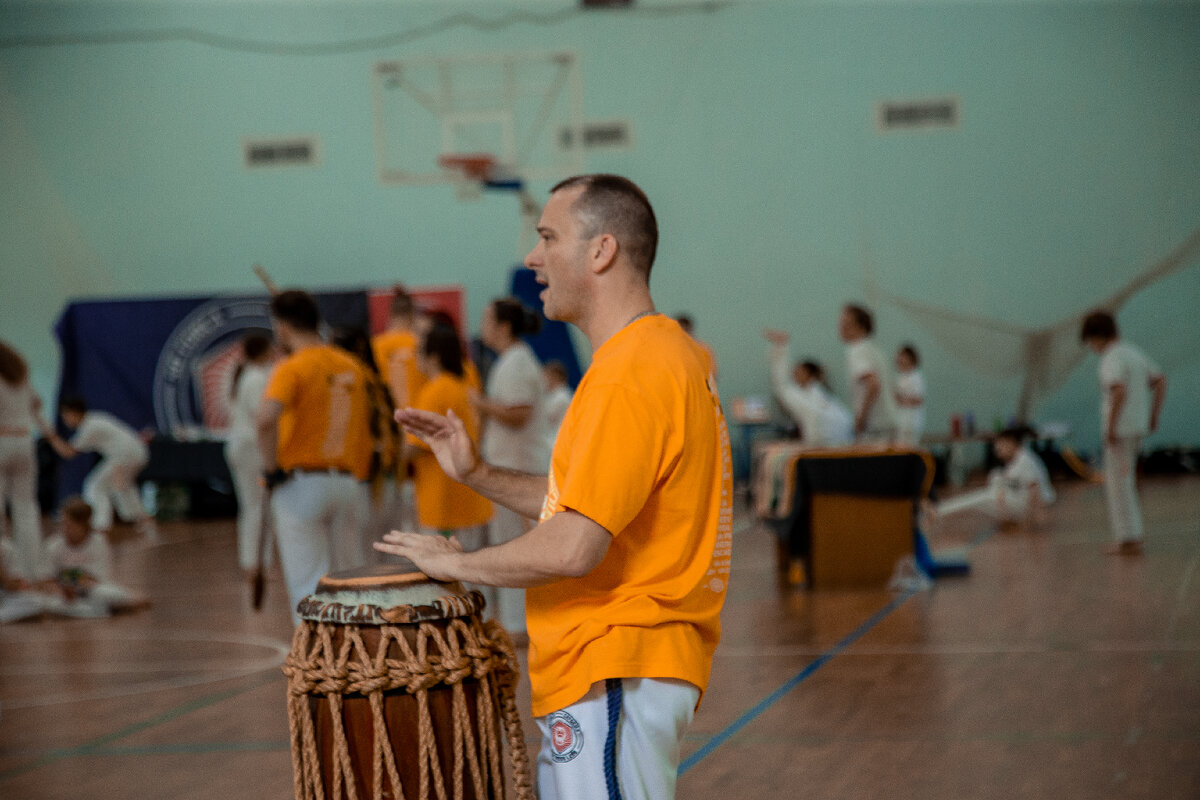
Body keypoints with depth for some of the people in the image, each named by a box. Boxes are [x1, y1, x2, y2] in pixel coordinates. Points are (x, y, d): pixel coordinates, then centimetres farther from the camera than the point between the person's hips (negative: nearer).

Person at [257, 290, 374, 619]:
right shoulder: (352, 367, 11)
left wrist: (271, 468, -14)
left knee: (308, 587, -3)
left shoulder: (292, 368, -9)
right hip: (351, 485, 5)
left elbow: (266, 418, -26)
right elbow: (369, 422, 17)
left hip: (302, 484, -5)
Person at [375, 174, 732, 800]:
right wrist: (479, 476, 12)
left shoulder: (629, 376, -19)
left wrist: (456, 562, -10)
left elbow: (574, 546, -24)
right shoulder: (666, 354, 15)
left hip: (615, 676, -11)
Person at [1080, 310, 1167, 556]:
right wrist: (1154, 416, 19)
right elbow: (1161, 381, 19)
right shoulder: (1134, 353, 13)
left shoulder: (1113, 358, -15)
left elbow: (1119, 391, -29)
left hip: (1120, 428, -9)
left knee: (1120, 482, -2)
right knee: (1116, 479, 19)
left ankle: (1129, 539, 0)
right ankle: (1133, 529, 17)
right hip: (1138, 427, 9)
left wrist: (1111, 427, -23)